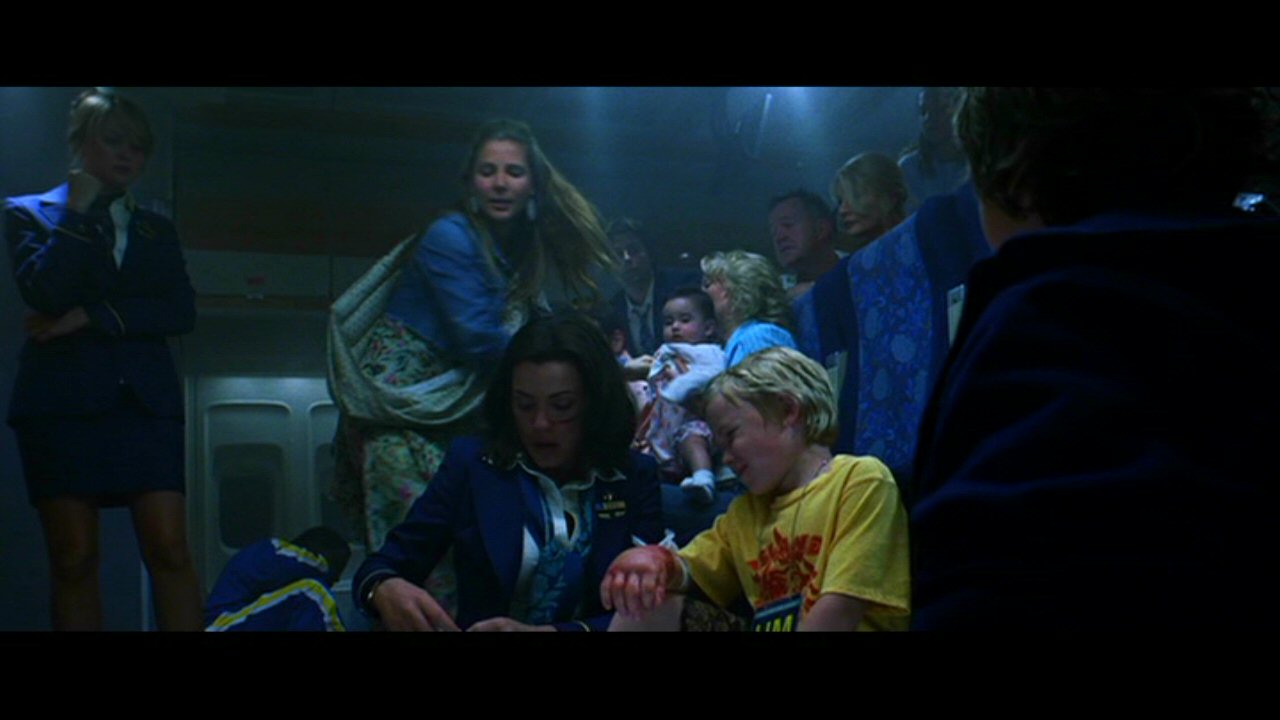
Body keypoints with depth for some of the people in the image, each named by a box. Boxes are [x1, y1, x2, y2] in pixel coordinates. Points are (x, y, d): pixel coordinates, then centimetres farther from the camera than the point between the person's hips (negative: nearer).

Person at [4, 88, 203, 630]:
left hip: (144, 398, 2)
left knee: (169, 549, -9)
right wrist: (78, 212, -2)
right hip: (61, 397, -2)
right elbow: (44, 292, -7)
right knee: (74, 558, -3)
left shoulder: (157, 229, 19)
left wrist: (94, 316, -7)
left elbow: (181, 311, 4)